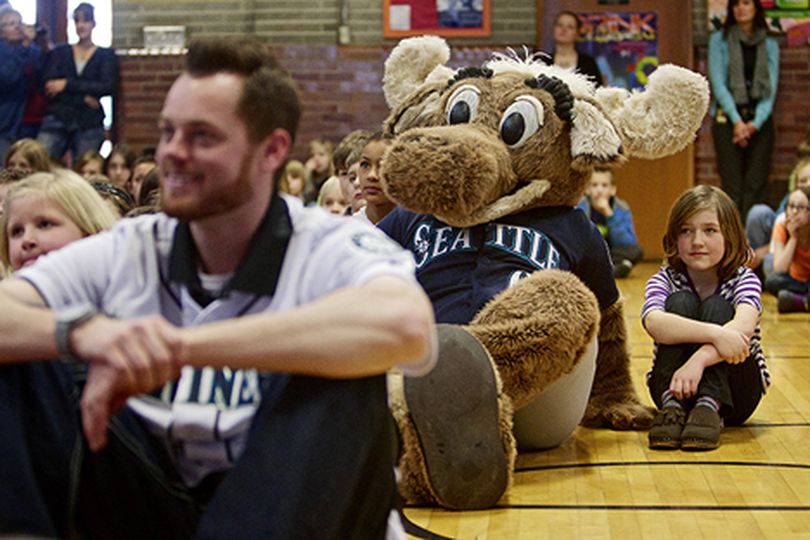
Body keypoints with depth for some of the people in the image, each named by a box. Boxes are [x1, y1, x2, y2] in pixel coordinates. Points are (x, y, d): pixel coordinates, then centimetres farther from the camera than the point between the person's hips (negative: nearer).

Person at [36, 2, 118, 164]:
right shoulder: (59, 53, 14)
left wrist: (67, 84, -8)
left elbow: (108, 87, -4)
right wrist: (83, 98, -11)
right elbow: (47, 84, 0)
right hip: (57, 120, 1)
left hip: (89, 125, -1)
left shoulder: (106, 55, 11)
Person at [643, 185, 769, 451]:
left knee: (716, 307, -23)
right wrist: (715, 334, -47)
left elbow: (744, 327, -33)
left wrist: (699, 359, -49)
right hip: (672, 385, 1)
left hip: (733, 393, -1)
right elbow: (653, 323, -32)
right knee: (681, 302, -22)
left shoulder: (744, 279, -9)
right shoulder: (665, 280, -8)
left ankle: (709, 408, -38)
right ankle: (671, 406, -35)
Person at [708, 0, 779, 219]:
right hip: (728, 117, -2)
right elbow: (718, 83, -2)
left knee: (756, 185, -4)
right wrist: (737, 121, -11)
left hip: (759, 119, 2)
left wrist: (755, 123, -9)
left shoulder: (770, 44, 11)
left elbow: (771, 86, 5)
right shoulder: (719, 40, 5)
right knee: (732, 186, -8)